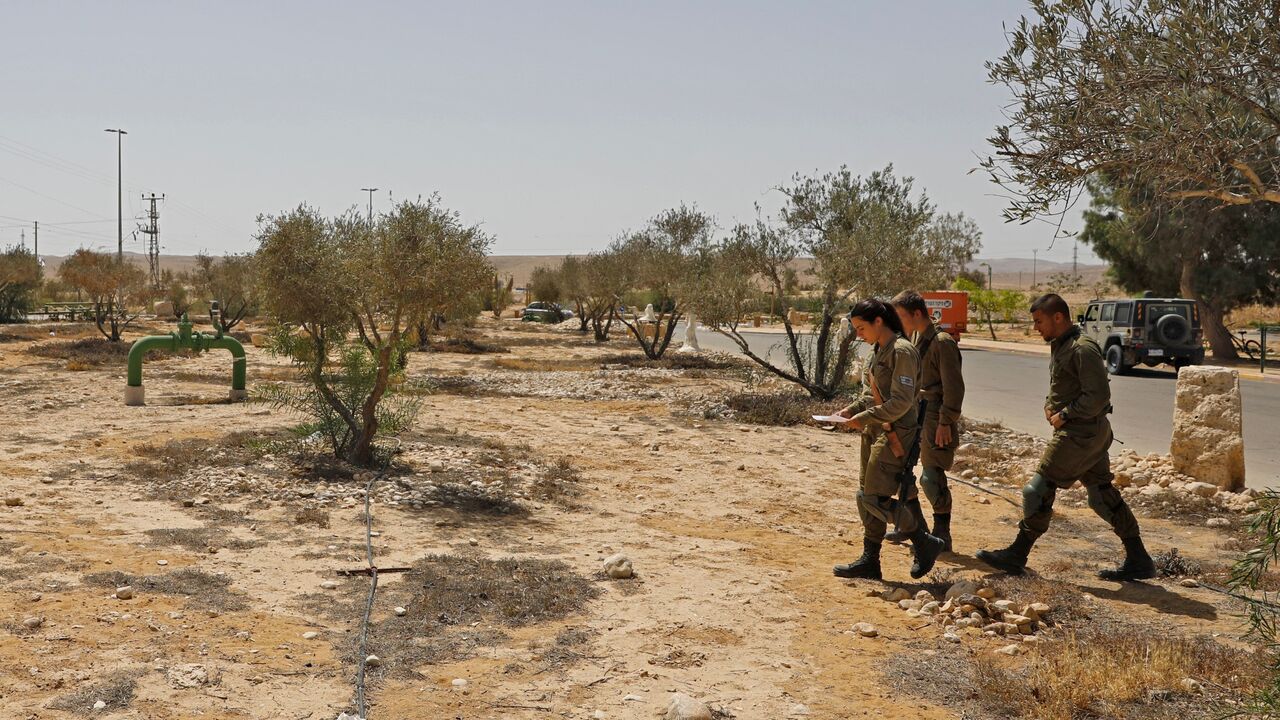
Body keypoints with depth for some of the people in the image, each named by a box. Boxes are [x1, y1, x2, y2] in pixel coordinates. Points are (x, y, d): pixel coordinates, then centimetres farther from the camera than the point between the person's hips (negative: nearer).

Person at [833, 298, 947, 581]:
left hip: (894, 435, -9)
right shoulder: (877, 350, 13)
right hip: (875, 432, 9)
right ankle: (869, 561, 18)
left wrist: (864, 418, -18)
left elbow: (901, 402, -20)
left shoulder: (902, 351, -16)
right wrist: (851, 410, 3)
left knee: (875, 499, -9)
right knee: (865, 497, 10)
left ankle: (925, 544, 7)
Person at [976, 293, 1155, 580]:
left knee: (1039, 489, -5)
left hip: (1080, 434, -10)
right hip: (1089, 433, 10)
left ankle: (1017, 556, 4)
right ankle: (1138, 561, 17)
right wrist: (1050, 406, 6)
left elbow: (1099, 396, -23)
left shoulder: (1082, 350, -18)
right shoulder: (1060, 346, 13)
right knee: (1103, 496, 12)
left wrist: (1064, 415, -16)